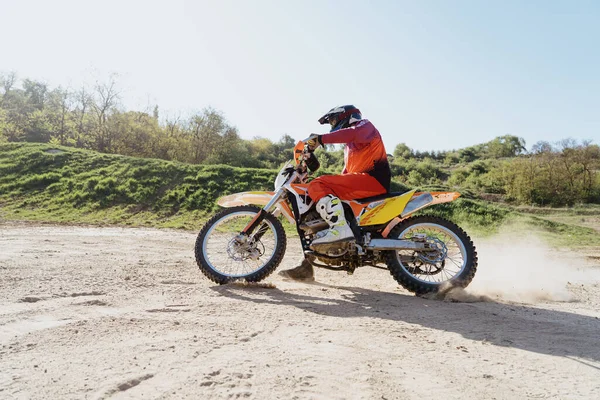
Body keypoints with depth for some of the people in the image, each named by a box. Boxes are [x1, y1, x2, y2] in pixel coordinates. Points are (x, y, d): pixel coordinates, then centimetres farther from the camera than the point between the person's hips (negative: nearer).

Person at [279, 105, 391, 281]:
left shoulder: (364, 125, 6)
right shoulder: (350, 146, 34)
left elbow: (353, 133, -19)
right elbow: (347, 173, 29)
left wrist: (320, 139, -26)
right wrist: (333, 187, 15)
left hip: (373, 178, -9)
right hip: (360, 185, 9)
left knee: (318, 185, -23)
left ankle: (341, 228, -36)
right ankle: (306, 267, 5)